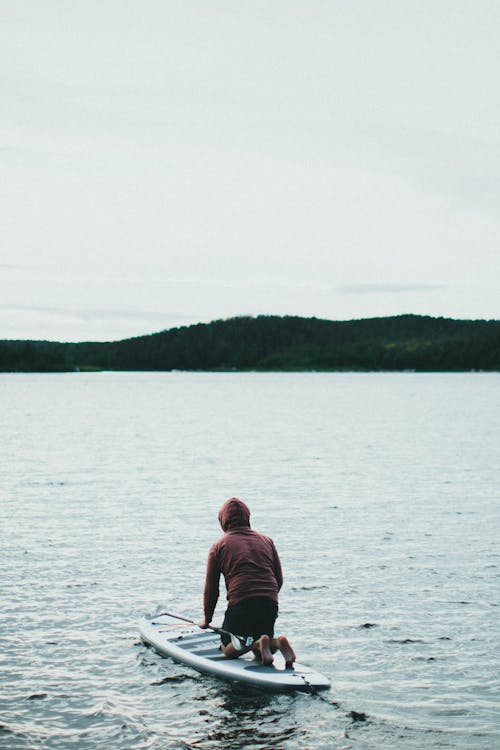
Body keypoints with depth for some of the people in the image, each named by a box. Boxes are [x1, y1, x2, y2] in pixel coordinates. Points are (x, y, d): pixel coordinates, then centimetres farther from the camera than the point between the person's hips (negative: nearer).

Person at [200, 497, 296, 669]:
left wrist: (207, 619, 20)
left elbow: (211, 589, 8)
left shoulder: (218, 547, 5)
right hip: (270, 606, 4)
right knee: (264, 649, 23)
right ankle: (277, 643, -12)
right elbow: (279, 579, 15)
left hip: (239, 605, -4)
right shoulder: (266, 541, 15)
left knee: (228, 649, 13)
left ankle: (258, 644, -16)